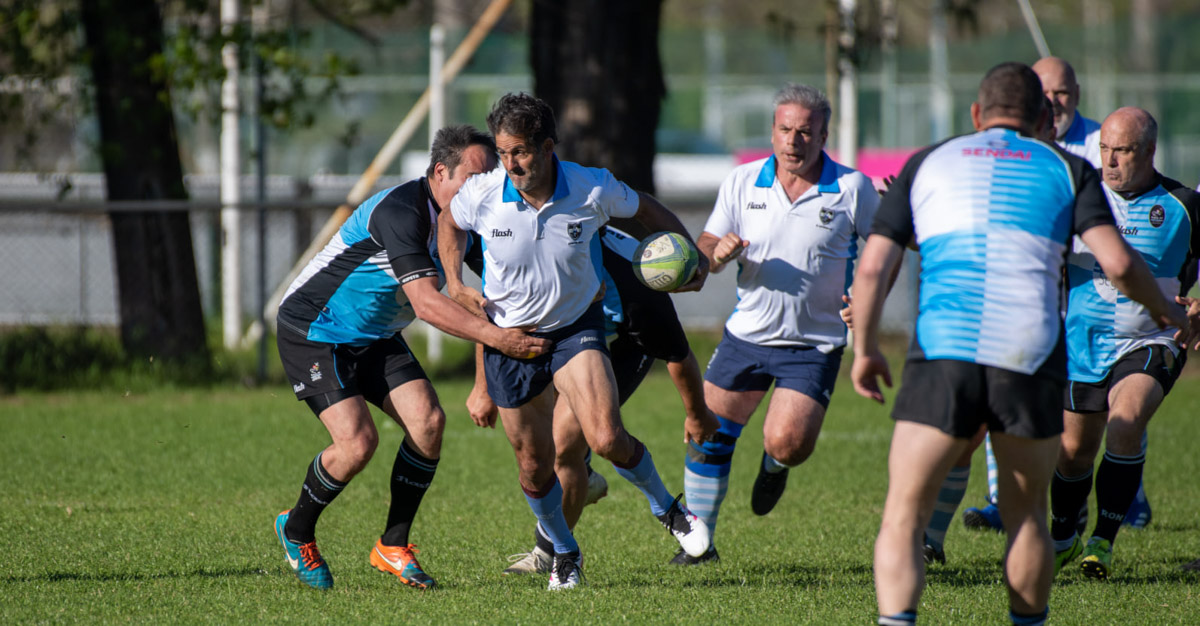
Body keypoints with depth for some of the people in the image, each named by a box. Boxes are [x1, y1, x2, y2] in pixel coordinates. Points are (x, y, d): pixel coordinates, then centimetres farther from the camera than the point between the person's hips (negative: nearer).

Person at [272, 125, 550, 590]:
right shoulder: (398, 212, -30)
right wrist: (496, 337, -45)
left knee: (428, 420, -12)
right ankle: (296, 530, 7)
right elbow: (426, 304, -38)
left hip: (376, 336, 8)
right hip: (312, 331, -8)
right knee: (357, 439, -21)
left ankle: (393, 547, 2)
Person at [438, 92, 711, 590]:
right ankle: (563, 553, 34)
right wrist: (454, 284, -3)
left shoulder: (593, 190, -19)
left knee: (607, 440, -20)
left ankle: (666, 508, 10)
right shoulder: (481, 194, -17)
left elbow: (645, 210, 3)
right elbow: (449, 221, 8)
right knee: (534, 466, 7)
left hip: (576, 325, -1)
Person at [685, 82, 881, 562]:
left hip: (815, 343, -3)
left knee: (787, 443, -17)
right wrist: (719, 253, -22)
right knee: (708, 436, 3)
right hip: (746, 334, 3)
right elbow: (705, 250, 3)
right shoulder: (742, 182, -1)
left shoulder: (853, 189, -8)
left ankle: (774, 467, 22)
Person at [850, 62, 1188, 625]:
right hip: (1031, 360, 0)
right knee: (1026, 517, 18)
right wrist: (1165, 312, 19)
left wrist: (865, 350, 24)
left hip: (941, 354, 0)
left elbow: (872, 268, 11)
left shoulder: (927, 163, 17)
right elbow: (1118, 262, 1)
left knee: (903, 518, 2)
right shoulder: (1067, 170, 13)